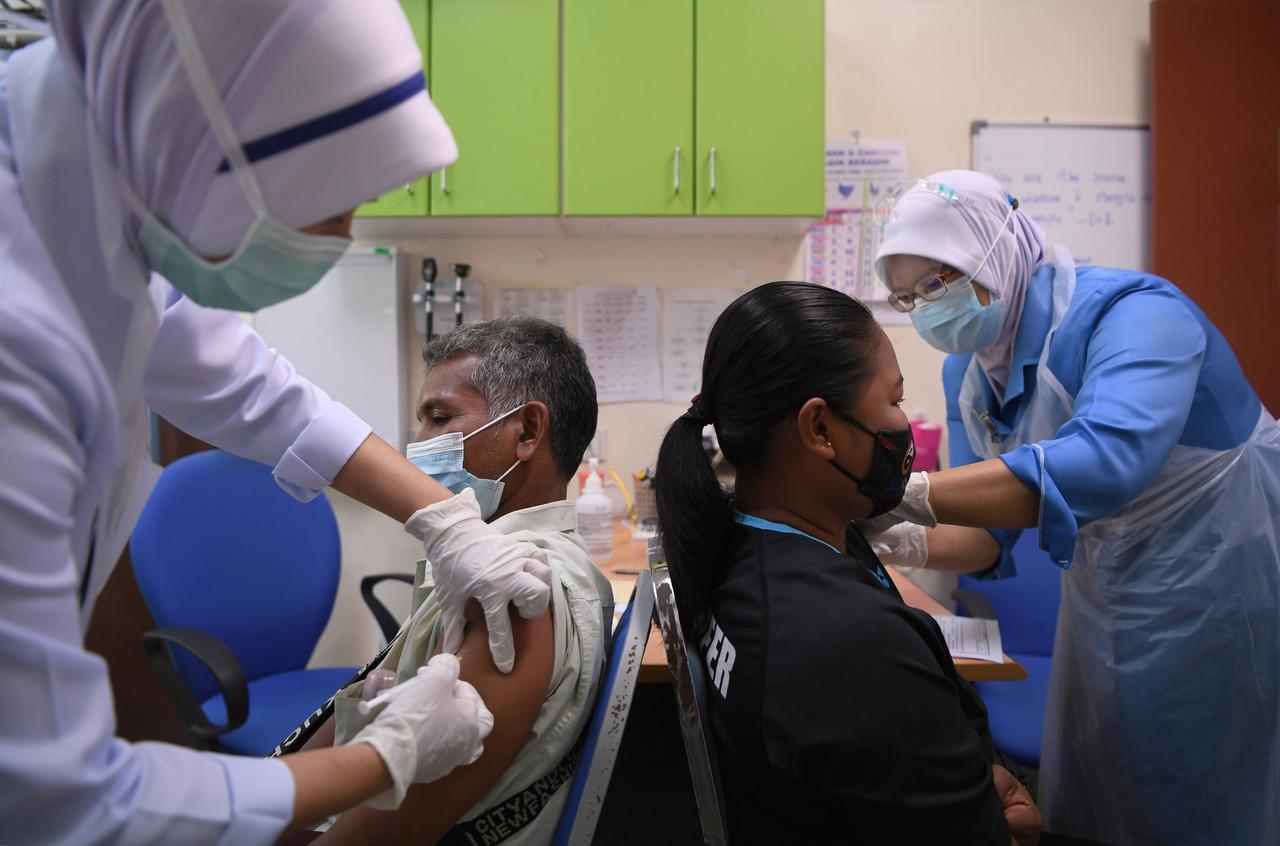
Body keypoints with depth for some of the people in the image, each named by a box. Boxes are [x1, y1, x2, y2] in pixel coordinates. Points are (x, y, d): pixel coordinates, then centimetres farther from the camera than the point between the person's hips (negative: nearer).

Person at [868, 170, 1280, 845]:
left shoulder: (1131, 312, -28)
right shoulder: (967, 371, -5)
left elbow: (1103, 462, -47)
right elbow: (990, 530, -4)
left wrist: (898, 493, -53)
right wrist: (907, 543, -25)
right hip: (1109, 597, 7)